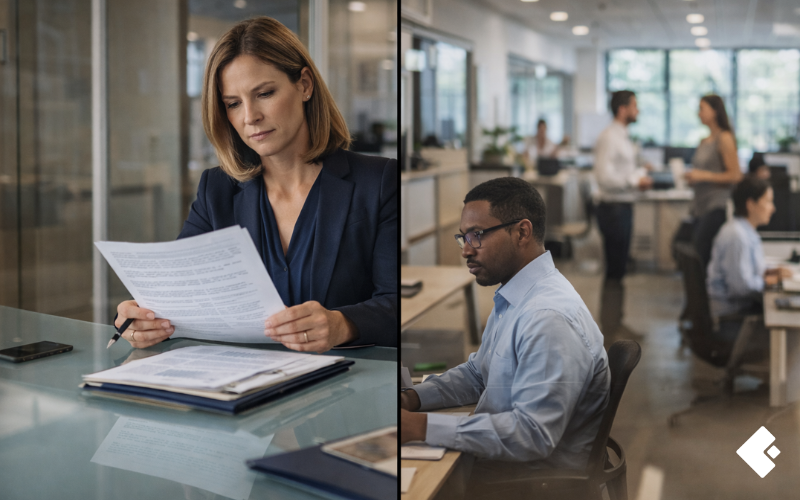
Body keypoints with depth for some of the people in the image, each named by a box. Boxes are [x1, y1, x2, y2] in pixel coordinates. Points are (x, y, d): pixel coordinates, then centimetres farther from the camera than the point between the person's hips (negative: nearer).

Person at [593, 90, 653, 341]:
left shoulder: (623, 137, 14)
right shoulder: (609, 138, -17)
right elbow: (605, 177, -24)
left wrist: (640, 176, 6)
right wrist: (636, 181, -17)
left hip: (624, 207, 10)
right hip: (613, 208, -10)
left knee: (618, 268, 17)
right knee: (615, 270, -3)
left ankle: (614, 322, 27)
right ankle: (610, 328, 6)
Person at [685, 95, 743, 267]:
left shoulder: (725, 138, -7)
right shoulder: (704, 141, 16)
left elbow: (735, 175, -12)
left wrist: (704, 176, -14)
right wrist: (692, 178, 8)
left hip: (717, 206, -8)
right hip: (701, 206, 8)